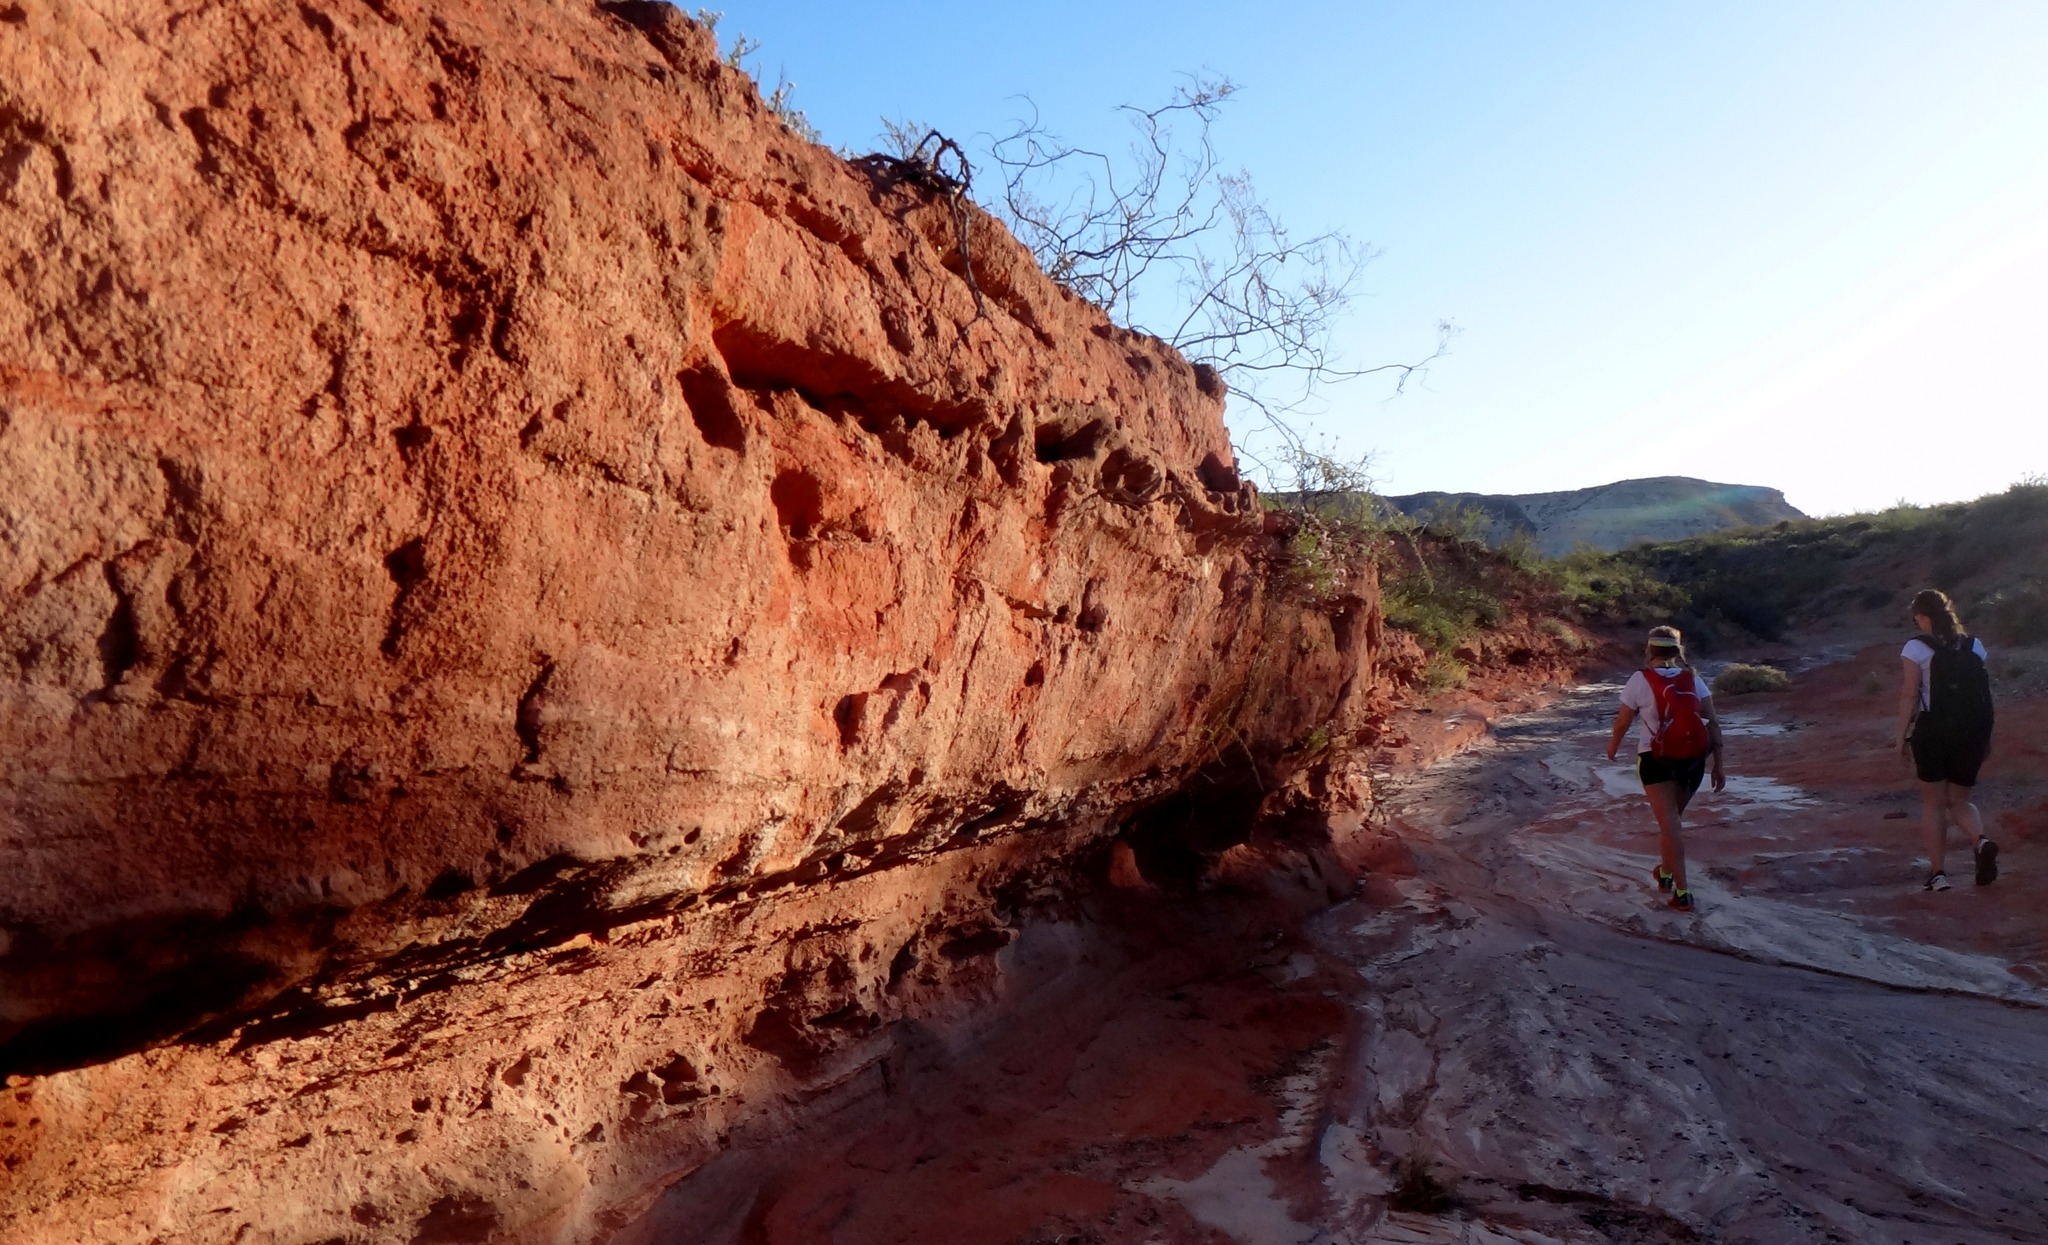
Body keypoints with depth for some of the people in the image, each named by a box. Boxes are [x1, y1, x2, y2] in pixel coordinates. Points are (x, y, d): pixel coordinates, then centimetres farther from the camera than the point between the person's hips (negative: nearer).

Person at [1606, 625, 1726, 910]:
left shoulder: (1641, 680, -7)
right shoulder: (1693, 680, 3)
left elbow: (1623, 721, 0)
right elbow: (1713, 723, -1)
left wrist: (1613, 746, 20)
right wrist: (1718, 766, 3)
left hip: (1657, 761, -4)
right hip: (1693, 761, 4)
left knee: (1669, 825, -2)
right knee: (1671, 820, 23)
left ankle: (1682, 892, -6)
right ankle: (1665, 872, 39)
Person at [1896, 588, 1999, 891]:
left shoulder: (1916, 648, -7)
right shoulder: (1974, 646, 6)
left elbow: (1909, 695, -10)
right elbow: (1984, 693, 7)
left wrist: (1902, 736, -4)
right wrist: (1986, 736, 14)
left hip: (1932, 732, -4)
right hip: (1971, 733, 4)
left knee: (1933, 802, 9)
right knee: (1960, 801, 17)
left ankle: (1938, 872, 9)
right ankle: (1982, 841, -13)